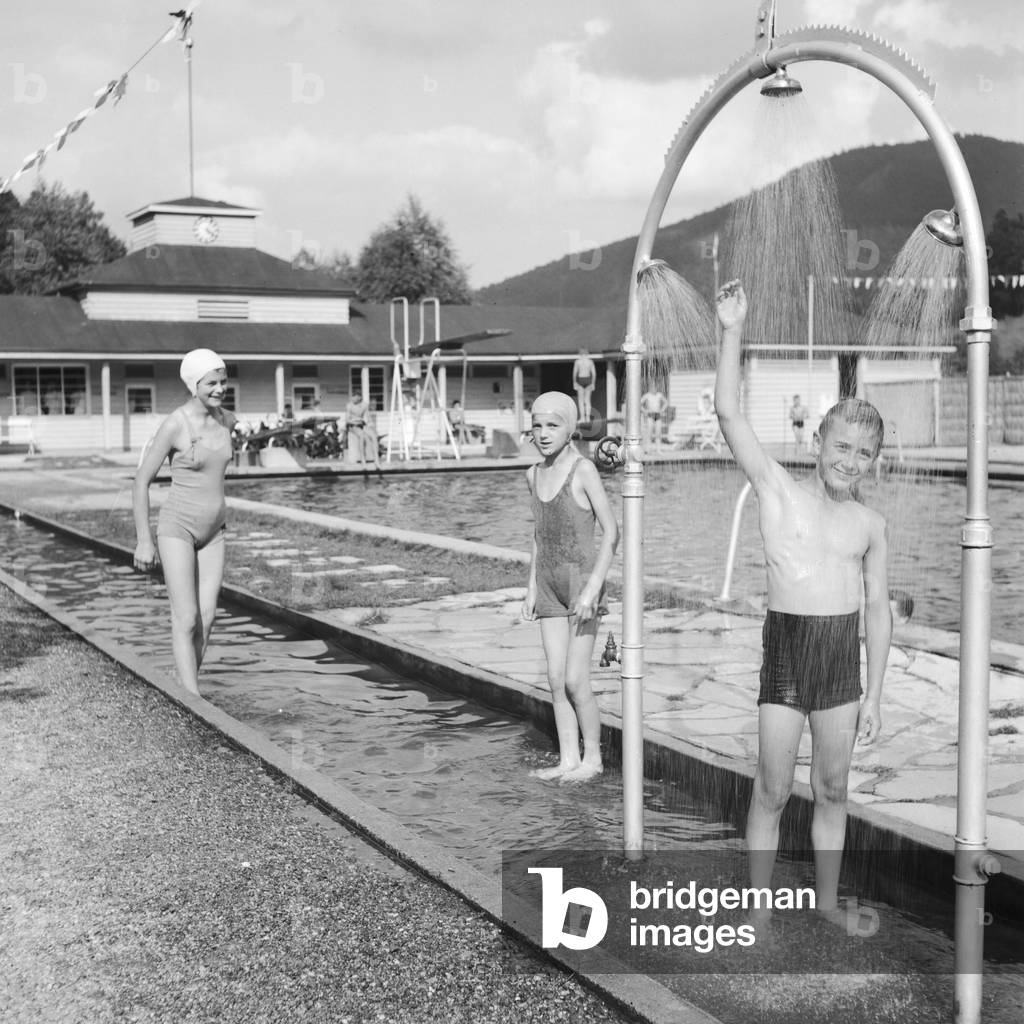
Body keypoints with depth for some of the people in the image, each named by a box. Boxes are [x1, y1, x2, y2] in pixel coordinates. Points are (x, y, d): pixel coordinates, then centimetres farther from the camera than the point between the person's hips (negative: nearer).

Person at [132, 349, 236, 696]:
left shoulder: (227, 420, 2)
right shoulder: (174, 425, -17)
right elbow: (141, 482, -11)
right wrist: (144, 540, -12)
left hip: (212, 533, 6)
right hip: (176, 528, -6)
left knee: (206, 620, 3)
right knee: (186, 621, -10)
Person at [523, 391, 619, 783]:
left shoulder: (583, 470, -12)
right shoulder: (534, 475, 7)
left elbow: (611, 531, -13)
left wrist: (593, 588, -18)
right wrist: (532, 588, 15)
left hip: (582, 578, -6)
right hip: (550, 585, 6)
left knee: (575, 680, -6)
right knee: (556, 679, 6)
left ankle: (592, 758, 10)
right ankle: (568, 758, 15)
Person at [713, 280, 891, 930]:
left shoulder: (871, 525, 6)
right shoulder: (778, 492, -2)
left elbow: (879, 612, 9)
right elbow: (730, 414, -11)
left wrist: (874, 696, 7)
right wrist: (733, 332, -16)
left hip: (843, 657, 3)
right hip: (785, 647, -3)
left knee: (833, 790, 12)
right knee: (773, 791, 3)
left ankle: (827, 903, 28)